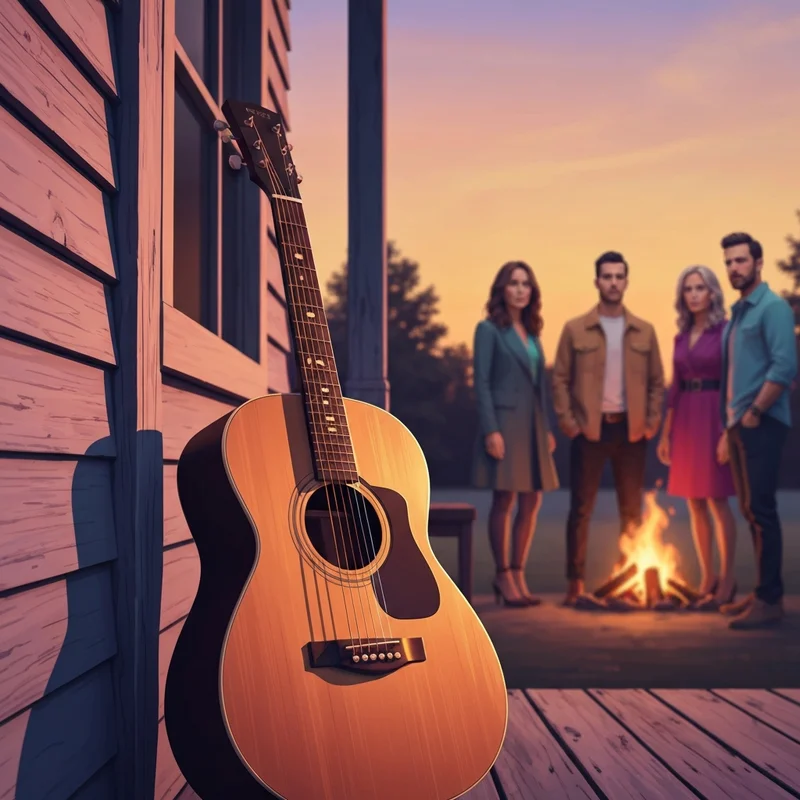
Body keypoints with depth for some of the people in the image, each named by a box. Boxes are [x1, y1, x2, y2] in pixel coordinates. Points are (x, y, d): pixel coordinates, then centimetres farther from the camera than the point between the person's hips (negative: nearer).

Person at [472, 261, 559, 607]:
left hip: (532, 424, 7)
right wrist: (490, 430, -16)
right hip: (504, 420, -7)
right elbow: (481, 383, -8)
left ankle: (518, 575, 13)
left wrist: (547, 428, 11)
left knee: (531, 501, 5)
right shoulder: (489, 329, -3)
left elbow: (540, 382, 16)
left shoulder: (532, 331, 16)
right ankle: (503, 577, 6)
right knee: (504, 500, -3)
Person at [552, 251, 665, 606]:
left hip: (630, 430, 2)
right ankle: (575, 583, 6)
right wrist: (567, 422, -7)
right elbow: (560, 379, 2)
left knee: (632, 510, 7)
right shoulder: (575, 329, 2)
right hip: (589, 429, -2)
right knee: (580, 509, 0)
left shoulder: (644, 331, 8)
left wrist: (652, 422, -1)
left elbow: (656, 381, 10)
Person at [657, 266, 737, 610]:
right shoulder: (681, 337, 13)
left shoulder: (725, 331, -5)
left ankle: (727, 581, 4)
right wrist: (666, 432, 13)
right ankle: (707, 578, 15)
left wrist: (729, 428, -17)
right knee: (694, 503, 7)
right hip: (685, 420, 6)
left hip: (714, 417, -6)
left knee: (717, 500, -5)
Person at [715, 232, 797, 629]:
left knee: (761, 509, -9)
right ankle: (764, 592, 17)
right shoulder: (736, 314, 18)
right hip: (740, 425, 9)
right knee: (750, 510, 10)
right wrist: (729, 429, 17)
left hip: (762, 425, -9)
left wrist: (754, 414, -16)